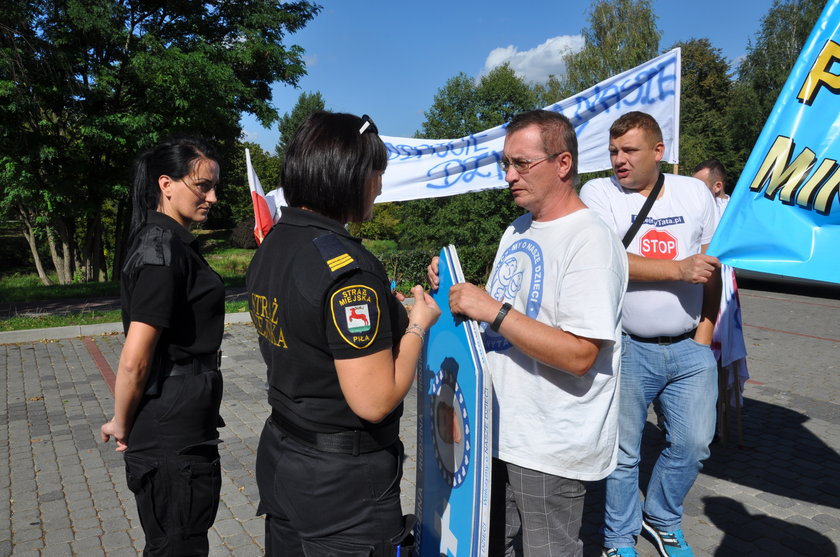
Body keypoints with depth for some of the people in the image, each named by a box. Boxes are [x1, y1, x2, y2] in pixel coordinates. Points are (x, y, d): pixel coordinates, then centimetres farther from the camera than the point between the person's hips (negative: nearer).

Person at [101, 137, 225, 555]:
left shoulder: (172, 242, 11)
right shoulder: (161, 250, -20)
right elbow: (134, 361, -24)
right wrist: (122, 426, -8)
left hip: (184, 429, 9)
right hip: (173, 437, -9)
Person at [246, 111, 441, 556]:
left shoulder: (270, 247, 3)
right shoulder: (346, 266, -25)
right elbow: (374, 400, -25)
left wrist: (382, 312, 11)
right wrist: (417, 324, -11)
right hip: (343, 490, -8)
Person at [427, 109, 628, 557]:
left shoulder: (592, 242, -19)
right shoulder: (517, 230, 9)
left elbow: (579, 355, -26)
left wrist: (493, 309, -26)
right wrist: (457, 288, 0)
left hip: (549, 452, -8)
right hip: (501, 432, 8)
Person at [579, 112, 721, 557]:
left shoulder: (695, 192, 7)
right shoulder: (598, 193, -4)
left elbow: (712, 265, 11)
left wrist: (706, 329, 5)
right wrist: (678, 270, -17)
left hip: (690, 348, 4)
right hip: (628, 349, -4)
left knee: (693, 444, 12)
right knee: (623, 453, 7)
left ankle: (662, 520, 37)